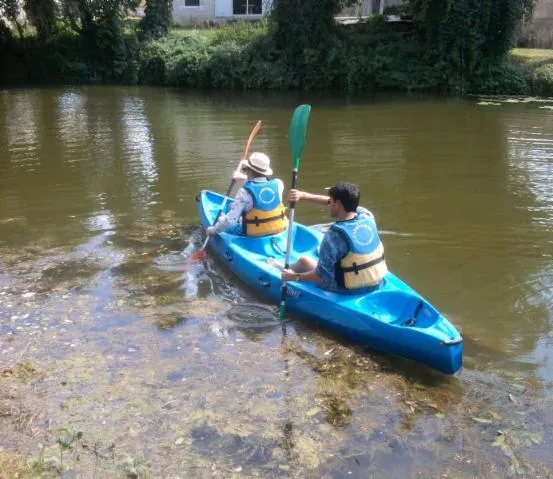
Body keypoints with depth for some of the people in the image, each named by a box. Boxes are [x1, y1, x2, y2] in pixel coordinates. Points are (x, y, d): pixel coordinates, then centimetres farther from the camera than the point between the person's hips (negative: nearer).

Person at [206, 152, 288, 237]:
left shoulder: (245, 192, -22)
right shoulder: (278, 185, -9)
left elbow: (230, 220, -23)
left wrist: (213, 230, -8)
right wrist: (246, 179, 28)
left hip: (254, 236, -5)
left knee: (221, 218, 16)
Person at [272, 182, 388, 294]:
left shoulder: (334, 235, -27)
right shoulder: (366, 215, -8)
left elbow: (322, 276, -25)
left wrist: (296, 277, -8)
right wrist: (304, 196, 8)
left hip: (348, 290, -6)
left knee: (303, 261, 19)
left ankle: (283, 271, 52)